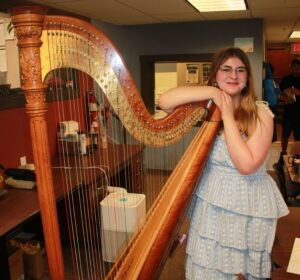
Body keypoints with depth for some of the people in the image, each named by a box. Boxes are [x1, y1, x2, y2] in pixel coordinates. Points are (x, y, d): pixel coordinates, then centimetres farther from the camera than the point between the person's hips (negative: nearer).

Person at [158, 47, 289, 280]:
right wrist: (213, 92, -19)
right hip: (211, 204, 3)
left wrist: (228, 117, -20)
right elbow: (165, 101, -18)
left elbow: (247, 165, -21)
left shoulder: (261, 114, -11)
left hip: (249, 208, -2)